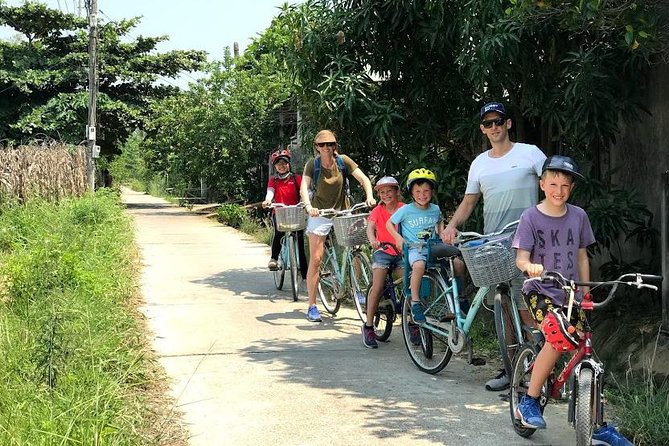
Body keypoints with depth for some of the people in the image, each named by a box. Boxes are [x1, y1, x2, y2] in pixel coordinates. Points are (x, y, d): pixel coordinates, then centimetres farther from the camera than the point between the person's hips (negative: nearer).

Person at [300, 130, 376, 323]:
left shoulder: (343, 161, -7)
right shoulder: (312, 164, -10)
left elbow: (364, 179, -11)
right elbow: (304, 187, -22)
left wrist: (369, 196, -29)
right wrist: (308, 206, -40)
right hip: (320, 213, -1)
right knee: (315, 260, -5)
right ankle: (312, 306, 0)